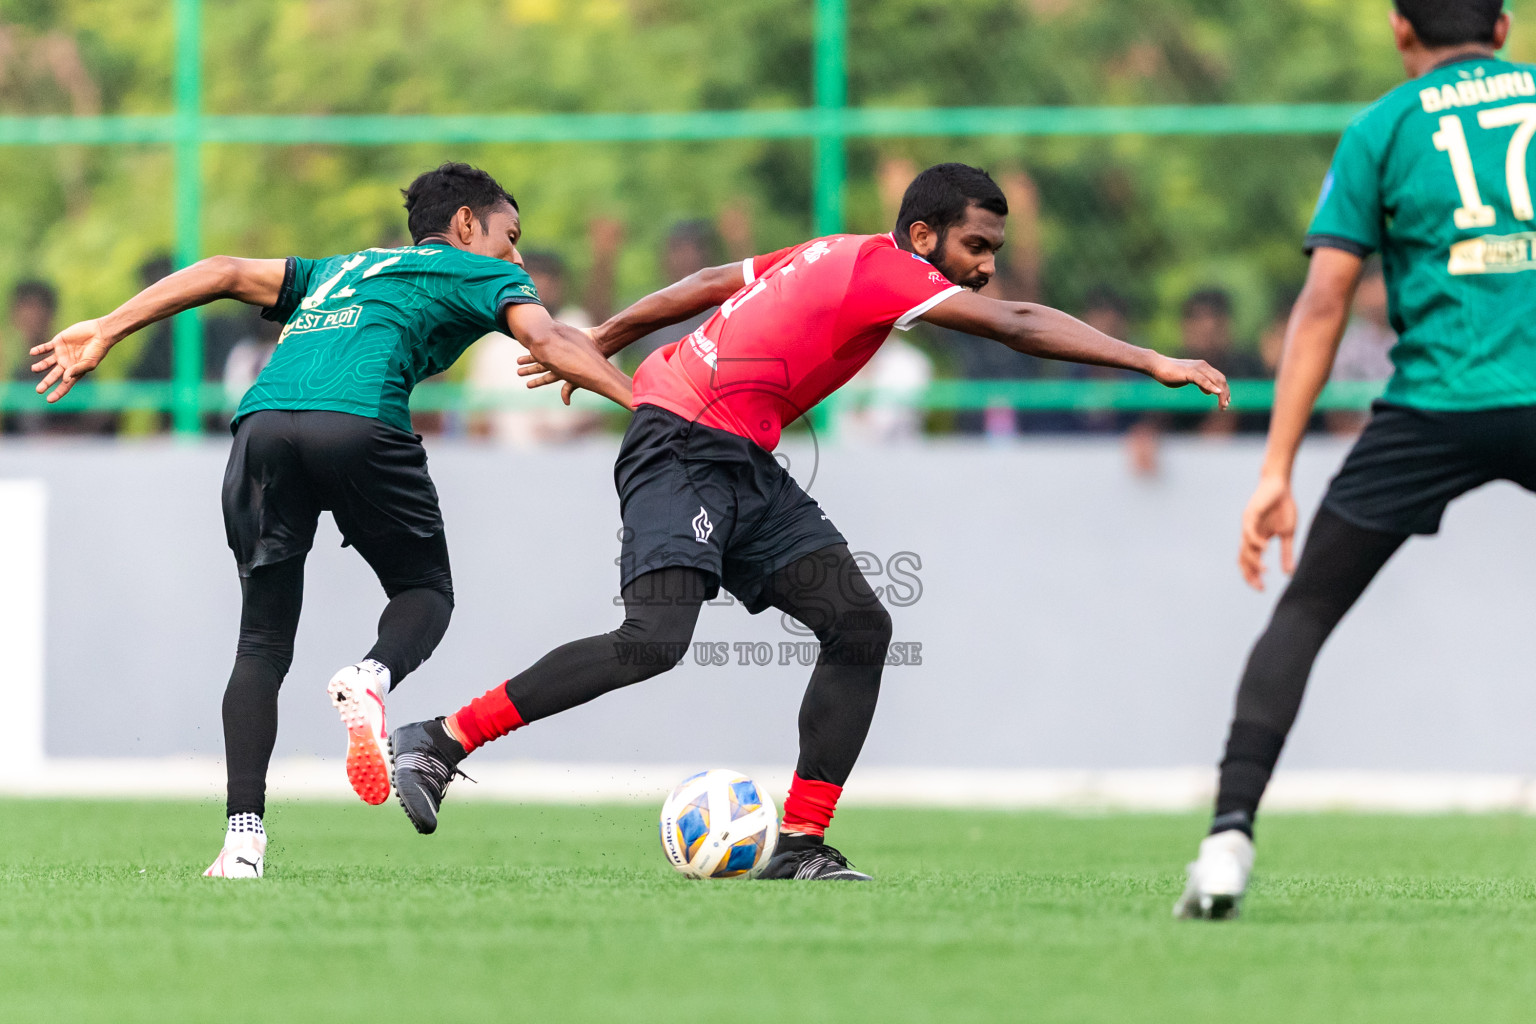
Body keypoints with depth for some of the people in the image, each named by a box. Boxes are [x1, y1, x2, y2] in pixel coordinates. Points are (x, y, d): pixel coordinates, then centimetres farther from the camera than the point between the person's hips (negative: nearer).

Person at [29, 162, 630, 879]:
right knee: (426, 591, 18)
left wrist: (105, 332, 26)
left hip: (262, 420, 4)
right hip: (358, 417, -4)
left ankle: (243, 835, -4)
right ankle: (372, 678, -17)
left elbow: (225, 274, 28)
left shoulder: (340, 271, 39)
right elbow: (550, 342, 8)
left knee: (263, 642, 11)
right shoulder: (482, 275, 26)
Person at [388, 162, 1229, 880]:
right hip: (684, 449, -10)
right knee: (654, 641, -24)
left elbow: (707, 285, 21)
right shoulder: (880, 270, -14)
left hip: (742, 465, 10)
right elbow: (1017, 327, -19)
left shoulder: (836, 258, 14)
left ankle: (799, 844, -3)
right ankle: (438, 742, -14)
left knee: (859, 625, -2)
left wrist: (599, 345, 29)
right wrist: (1152, 363, -18)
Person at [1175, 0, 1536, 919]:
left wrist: (1277, 472, 1)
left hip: (1437, 407, -1)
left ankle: (1231, 836, -7)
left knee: (1302, 617, 8)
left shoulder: (1382, 128, 9)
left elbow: (1323, 305, 2)